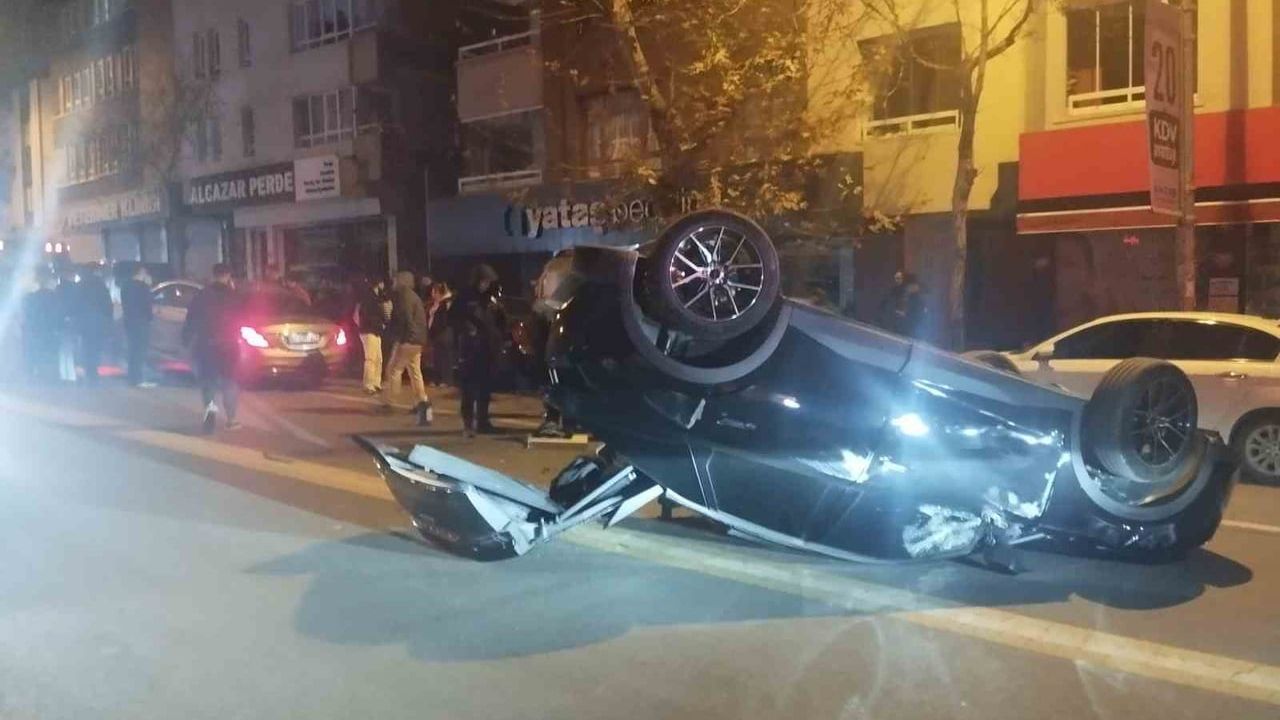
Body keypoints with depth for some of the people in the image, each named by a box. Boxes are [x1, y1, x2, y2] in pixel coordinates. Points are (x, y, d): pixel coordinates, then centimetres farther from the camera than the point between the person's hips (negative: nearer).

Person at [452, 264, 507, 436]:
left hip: (488, 348, 4)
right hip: (470, 348, -4)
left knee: (486, 386, 8)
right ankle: (468, 423, -2)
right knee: (469, 387, -5)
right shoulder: (465, 298, 0)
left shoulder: (492, 299, 12)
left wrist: (499, 339, -2)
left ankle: (482, 421, 16)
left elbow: (501, 322, 14)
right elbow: (456, 321, -1)